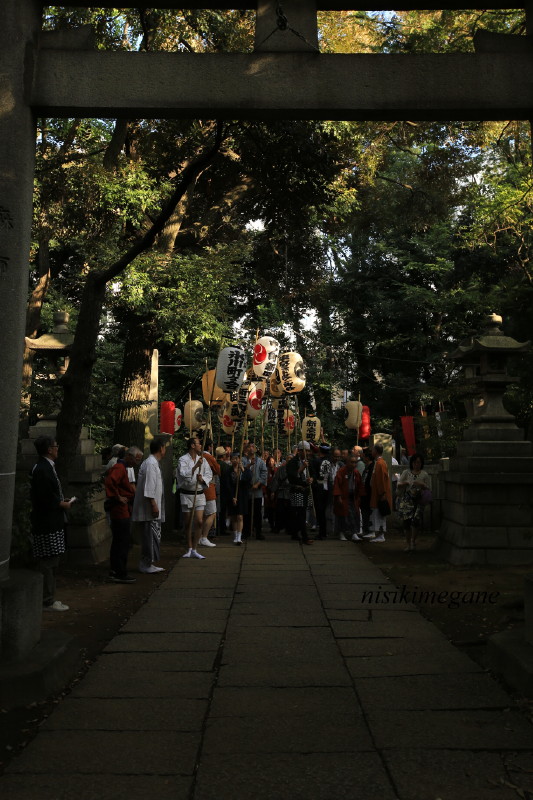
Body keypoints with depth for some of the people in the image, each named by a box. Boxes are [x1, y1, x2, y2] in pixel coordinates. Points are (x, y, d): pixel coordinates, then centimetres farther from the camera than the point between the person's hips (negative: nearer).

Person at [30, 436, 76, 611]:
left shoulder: (46, 467, 14)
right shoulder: (42, 469, -18)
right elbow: (45, 498, -24)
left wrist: (62, 501, 8)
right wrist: (63, 504, -11)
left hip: (50, 522, 11)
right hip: (47, 524, -11)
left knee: (50, 563, 16)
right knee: (48, 563, -3)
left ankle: (48, 598, 25)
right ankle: (48, 602, 6)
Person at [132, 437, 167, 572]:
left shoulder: (153, 462, 18)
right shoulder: (151, 464, -15)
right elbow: (149, 488, -21)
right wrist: (154, 505, -21)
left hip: (152, 507, 11)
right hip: (150, 508, -11)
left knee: (154, 535, 13)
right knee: (151, 535, -6)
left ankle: (147, 563, 19)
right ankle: (146, 565, 0)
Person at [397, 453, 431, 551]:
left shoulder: (424, 474, 8)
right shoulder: (406, 472, 12)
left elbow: (429, 488, 8)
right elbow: (398, 485, 11)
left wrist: (422, 485, -10)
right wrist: (404, 484, -9)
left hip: (419, 500, -1)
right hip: (406, 501, 1)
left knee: (416, 519, -18)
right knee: (406, 521, -4)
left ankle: (413, 540, 7)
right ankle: (408, 544, 11)